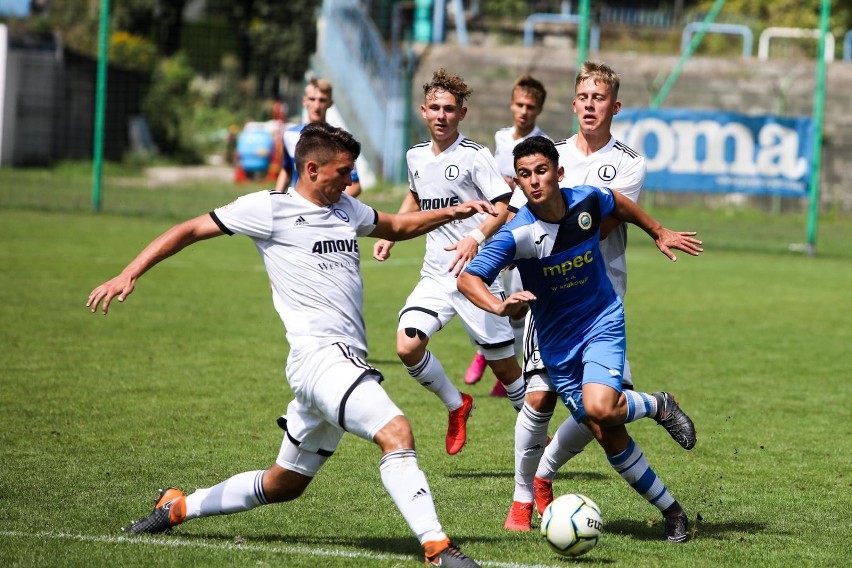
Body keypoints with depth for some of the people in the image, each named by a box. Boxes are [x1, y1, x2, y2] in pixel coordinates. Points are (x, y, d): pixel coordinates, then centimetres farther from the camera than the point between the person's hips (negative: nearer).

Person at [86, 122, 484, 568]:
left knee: (285, 484, 17)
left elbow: (397, 226, 38)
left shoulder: (346, 209, 19)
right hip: (318, 355, -9)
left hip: (347, 363, 9)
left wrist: (452, 212, 23)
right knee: (396, 433, -27)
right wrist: (128, 275, -5)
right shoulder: (270, 209, -2)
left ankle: (179, 507, 33)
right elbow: (190, 231, 2)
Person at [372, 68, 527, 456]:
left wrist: (476, 238, -30)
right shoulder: (416, 156, 10)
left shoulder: (474, 156, -9)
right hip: (435, 275, 5)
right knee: (407, 346, -16)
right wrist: (390, 235, 19)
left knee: (504, 366, 0)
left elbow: (504, 206, -14)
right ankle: (456, 406, 10)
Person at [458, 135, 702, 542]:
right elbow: (467, 278, -25)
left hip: (602, 323, -1)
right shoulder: (517, 233, -20)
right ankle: (671, 511, 16)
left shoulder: (586, 201, -12)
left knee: (599, 407, -28)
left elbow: (618, 204, 13)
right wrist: (500, 307, -44)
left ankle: (658, 406, 5)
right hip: (557, 342, 1)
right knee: (608, 437, 1)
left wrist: (659, 233, 25)